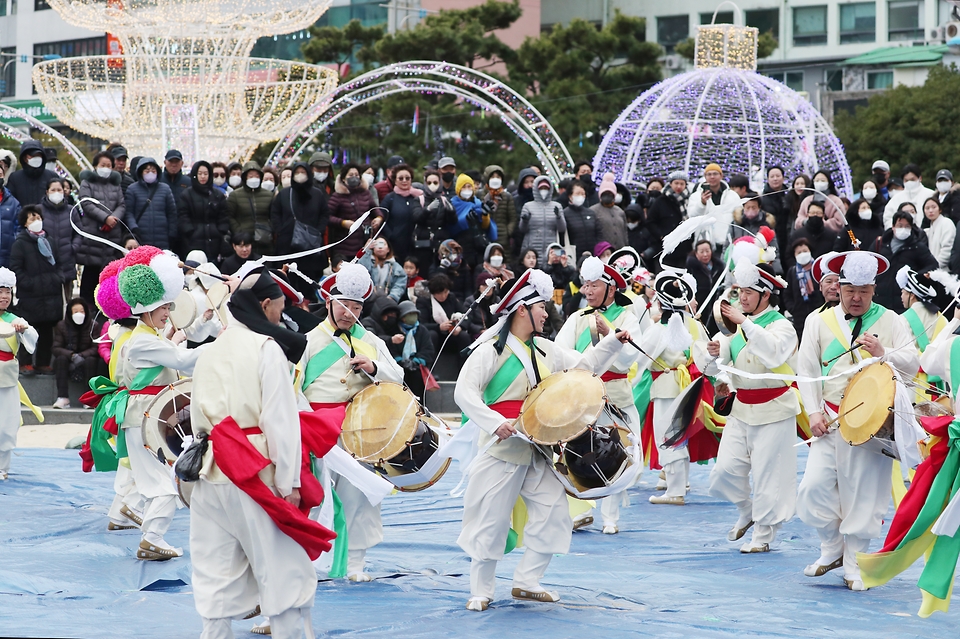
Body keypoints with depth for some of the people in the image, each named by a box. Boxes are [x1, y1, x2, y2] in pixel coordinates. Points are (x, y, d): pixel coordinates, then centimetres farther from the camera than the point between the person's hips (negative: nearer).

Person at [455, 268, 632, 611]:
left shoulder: (545, 350, 12)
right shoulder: (490, 350, -9)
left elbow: (584, 367, 14)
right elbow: (464, 392, -16)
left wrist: (611, 342, 0)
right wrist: (496, 423, -27)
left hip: (541, 450, 7)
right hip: (502, 449, -7)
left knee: (552, 513, 3)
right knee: (491, 521, -1)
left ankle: (526, 582, 14)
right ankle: (481, 591, 11)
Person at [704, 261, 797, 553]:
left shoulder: (782, 325, -7)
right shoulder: (737, 326, 11)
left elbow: (773, 353, -30)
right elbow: (715, 369, 11)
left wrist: (745, 323, -29)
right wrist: (714, 353, -12)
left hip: (772, 408, -6)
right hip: (741, 408, 6)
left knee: (768, 474, -3)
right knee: (726, 469, -1)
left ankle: (763, 535, 9)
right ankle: (747, 512, 25)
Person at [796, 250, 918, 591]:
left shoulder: (890, 321, 4)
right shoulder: (818, 321, 7)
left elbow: (912, 364, 0)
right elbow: (807, 370, 5)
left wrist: (883, 353, -18)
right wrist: (814, 412, -4)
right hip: (831, 419, 1)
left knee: (864, 492, -1)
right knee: (815, 486, -7)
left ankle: (854, 563, 11)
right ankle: (832, 549, 14)